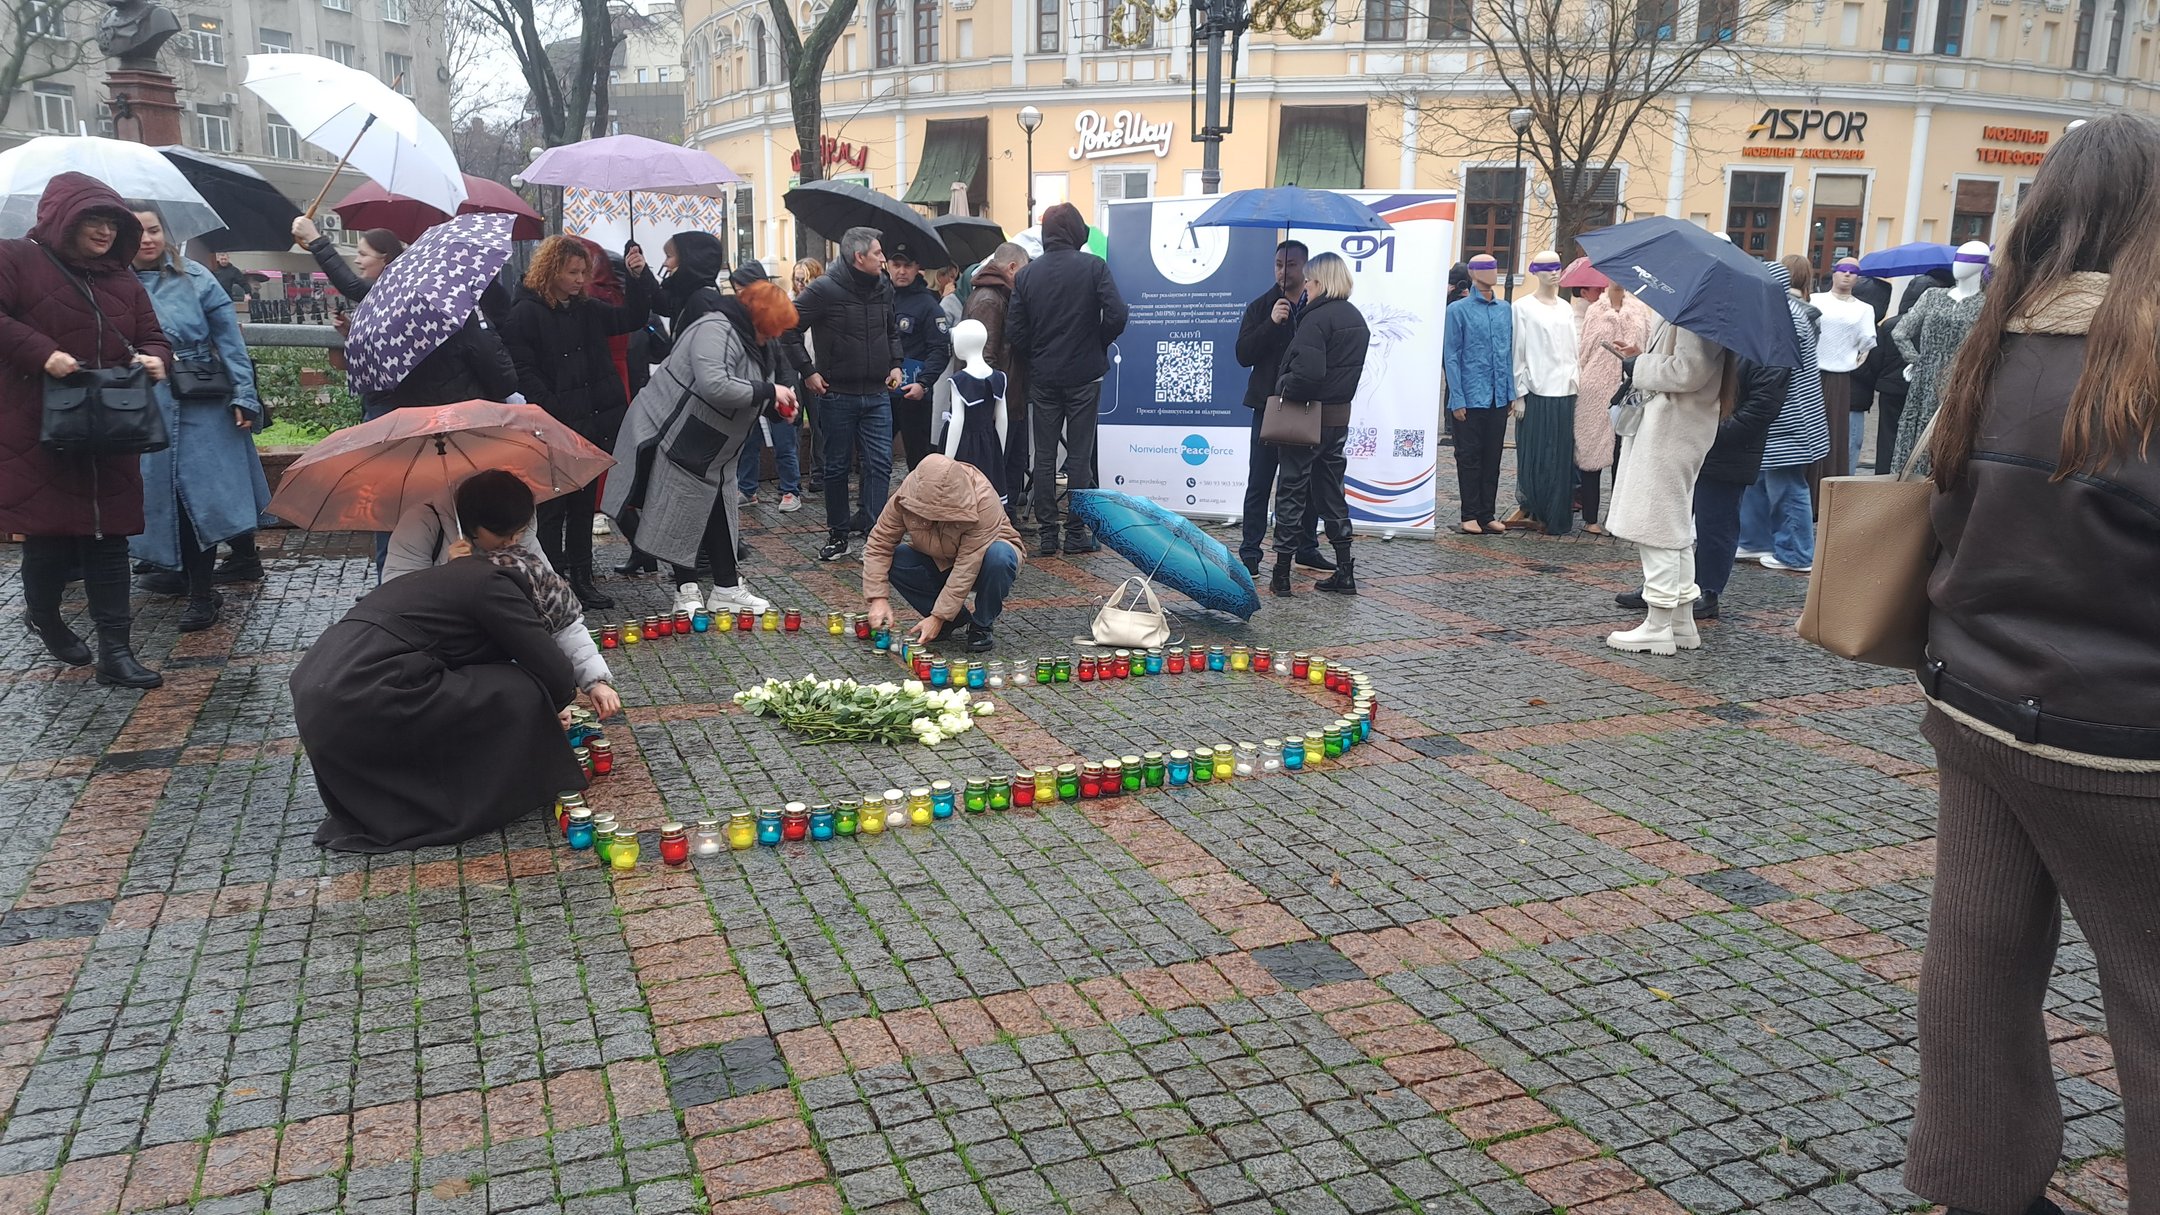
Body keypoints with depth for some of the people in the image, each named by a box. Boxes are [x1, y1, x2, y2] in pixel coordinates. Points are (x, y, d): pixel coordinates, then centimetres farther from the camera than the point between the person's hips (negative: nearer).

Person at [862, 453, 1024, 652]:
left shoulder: (983, 501, -35)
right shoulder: (905, 495, -23)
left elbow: (968, 566, -35)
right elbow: (879, 543, -19)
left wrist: (939, 616, -35)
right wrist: (878, 598, -30)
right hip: (939, 564, 4)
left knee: (998, 556, -38)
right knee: (894, 558, -23)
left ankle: (982, 625, -11)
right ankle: (956, 618, -4)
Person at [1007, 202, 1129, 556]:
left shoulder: (1027, 274, 1)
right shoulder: (1093, 267, -7)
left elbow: (1014, 328, -2)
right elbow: (1116, 314, -15)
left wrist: (1035, 357, 12)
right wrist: (1099, 345, 3)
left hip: (1043, 378, 2)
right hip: (1084, 375, -2)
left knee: (1044, 457, 8)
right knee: (1080, 456, 4)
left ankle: (1046, 534, 9)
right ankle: (1076, 533, 6)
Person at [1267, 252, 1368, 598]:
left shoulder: (1316, 318, -17)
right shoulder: (1357, 318, 10)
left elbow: (1308, 372, -28)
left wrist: (1283, 386, -13)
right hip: (1340, 416, 8)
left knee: (1291, 491, 2)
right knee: (1331, 491, 15)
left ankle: (1282, 572, 6)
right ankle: (1345, 572, 16)